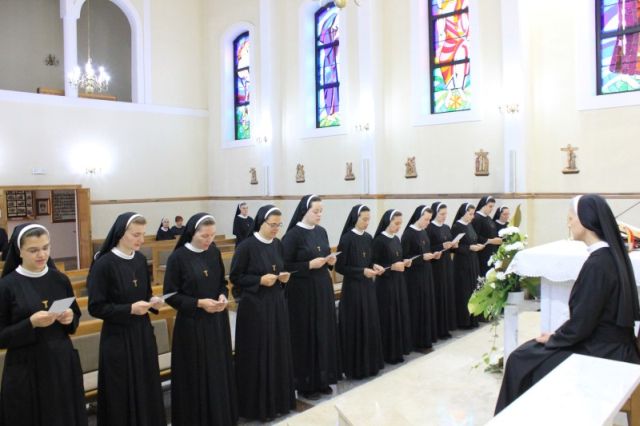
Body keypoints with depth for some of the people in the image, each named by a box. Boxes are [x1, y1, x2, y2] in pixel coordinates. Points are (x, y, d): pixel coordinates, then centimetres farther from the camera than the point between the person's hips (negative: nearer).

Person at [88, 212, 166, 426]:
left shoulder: (141, 259, 3)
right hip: (118, 338, -5)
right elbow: (96, 307, -14)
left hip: (143, 332, 6)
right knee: (122, 395, 5)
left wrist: (152, 302, -6)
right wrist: (129, 309, -22)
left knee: (147, 389, 13)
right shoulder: (104, 264, -15)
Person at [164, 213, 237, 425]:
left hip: (217, 321, 5)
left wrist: (222, 296, -8)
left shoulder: (215, 253, 2)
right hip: (191, 324, -5)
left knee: (219, 372, 12)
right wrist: (199, 303, -19)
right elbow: (170, 295, -10)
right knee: (195, 376, 4)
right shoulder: (178, 257, -13)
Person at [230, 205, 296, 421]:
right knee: (257, 356, 1)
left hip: (277, 304, 6)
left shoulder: (278, 245, 6)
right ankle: (257, 405, 15)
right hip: (254, 307, -6)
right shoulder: (246, 246, -13)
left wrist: (283, 277, -3)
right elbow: (235, 277, -10)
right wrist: (260, 280, -19)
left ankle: (278, 400, 26)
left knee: (278, 353, 12)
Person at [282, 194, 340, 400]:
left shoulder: (321, 231, 7)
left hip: (323, 288, 7)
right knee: (306, 336, 1)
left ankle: (323, 379, 24)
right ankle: (305, 384, 14)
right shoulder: (293, 235, -13)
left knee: (325, 332, 10)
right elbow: (285, 266, -13)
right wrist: (309, 265, -20)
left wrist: (330, 261, -3)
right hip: (303, 291, -7)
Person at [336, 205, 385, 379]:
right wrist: (362, 271, -19)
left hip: (368, 286, 7)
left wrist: (374, 266, -4)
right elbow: (340, 266, -13)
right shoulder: (346, 239, -14)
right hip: (353, 287, -7)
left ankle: (370, 363, 24)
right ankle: (355, 367, 12)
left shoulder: (368, 238, 7)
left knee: (370, 324, 12)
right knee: (356, 327, 0)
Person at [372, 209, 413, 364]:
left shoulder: (396, 239, 9)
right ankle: (390, 353, 9)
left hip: (399, 282, 8)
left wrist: (404, 262, 0)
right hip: (385, 284, -8)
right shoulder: (379, 240, -14)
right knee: (389, 317, -2)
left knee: (400, 314, 11)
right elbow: (374, 264, -15)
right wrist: (392, 267, -22)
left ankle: (399, 349, 23)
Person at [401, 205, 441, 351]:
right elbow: (404, 257, -16)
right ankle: (419, 341, 8)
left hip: (426, 274, 8)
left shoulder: (423, 232, 9)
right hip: (414, 276, -8)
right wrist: (422, 257, -22)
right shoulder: (408, 233, -15)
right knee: (417, 307, -2)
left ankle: (426, 338, 23)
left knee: (427, 305, 13)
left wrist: (433, 255, 0)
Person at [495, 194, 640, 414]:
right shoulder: (611, 254, 4)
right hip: (610, 345, 9)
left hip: (600, 354, -9)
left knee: (521, 361, 1)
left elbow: (582, 322, -22)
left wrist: (553, 338, -5)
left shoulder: (597, 264, -25)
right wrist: (558, 335, 9)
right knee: (528, 352, 16)